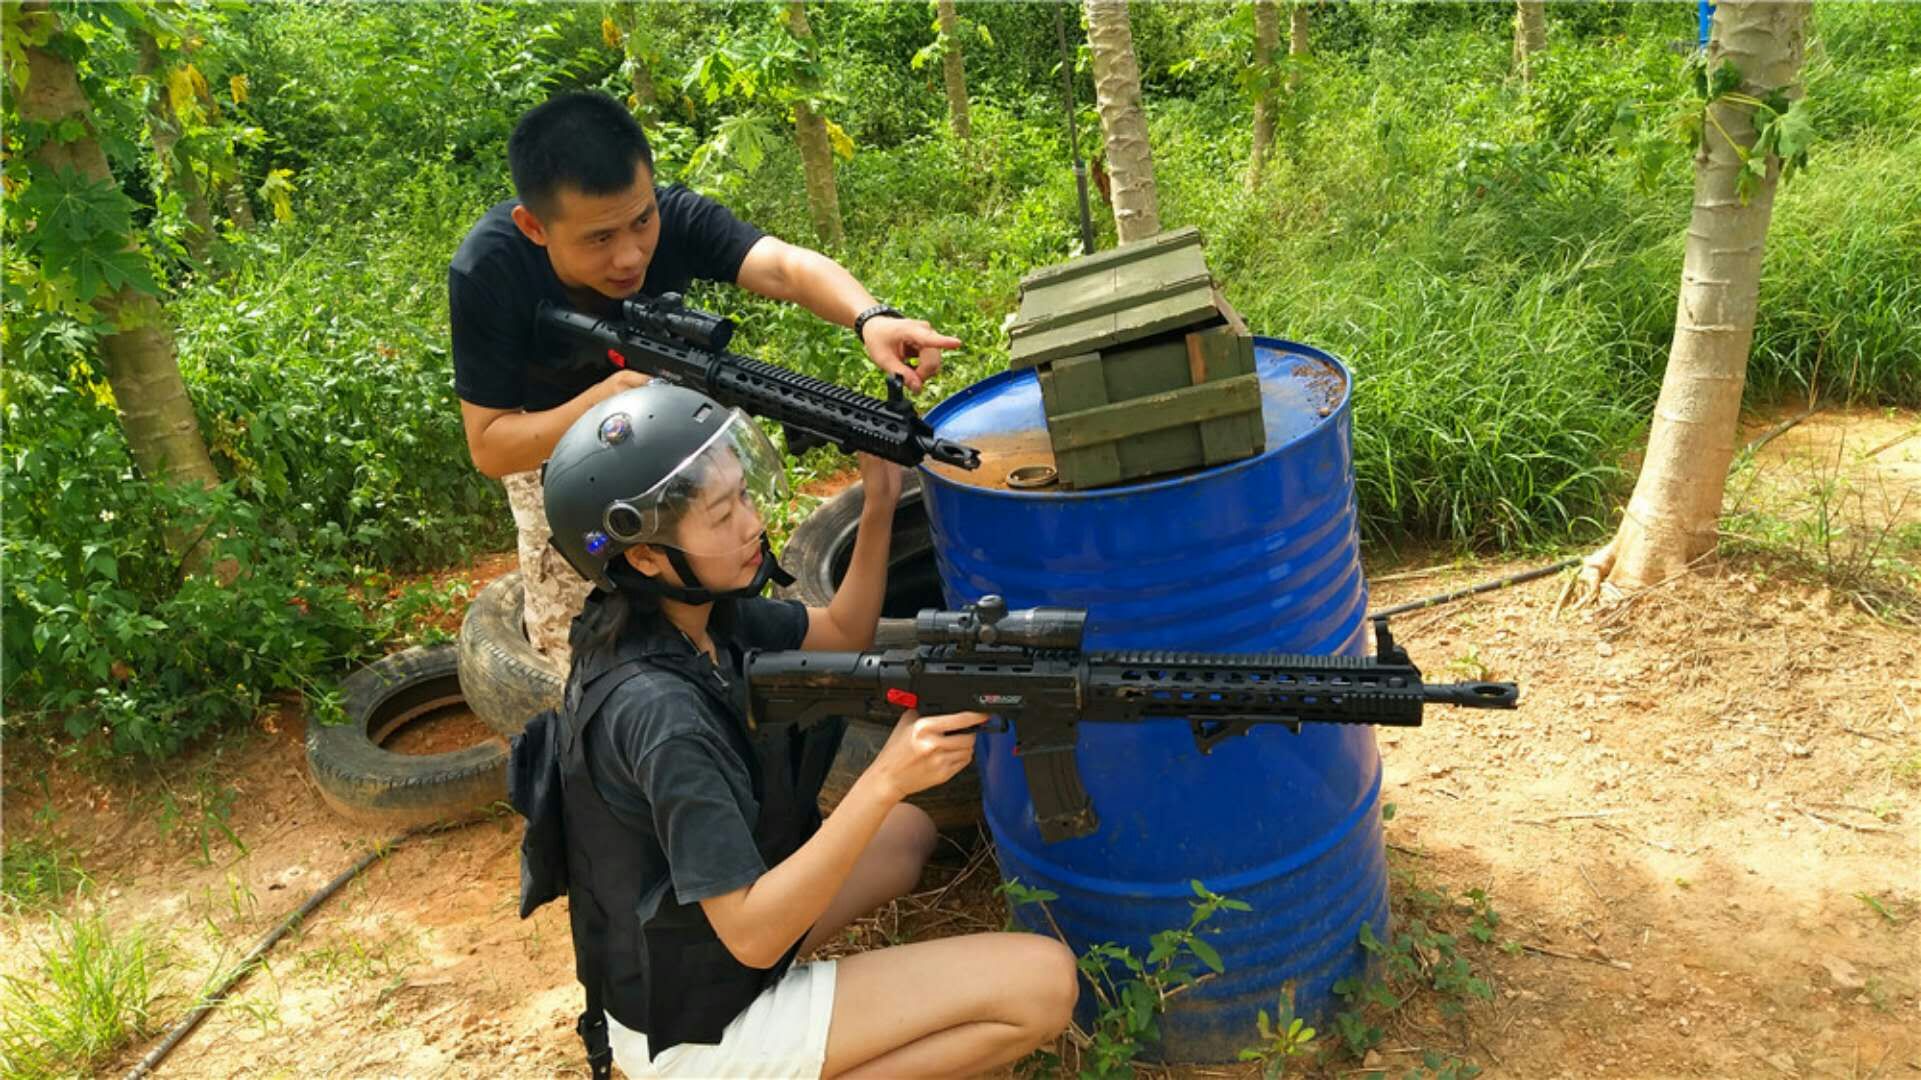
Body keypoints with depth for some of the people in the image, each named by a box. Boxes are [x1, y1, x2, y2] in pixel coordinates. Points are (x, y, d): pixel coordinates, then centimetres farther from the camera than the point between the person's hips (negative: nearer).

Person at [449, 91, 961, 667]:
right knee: (575, 636, 4)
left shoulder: (675, 218, -33)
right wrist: (610, 396, -49)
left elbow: (785, 267, -51)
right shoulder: (488, 272, -36)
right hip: (543, 440, -1)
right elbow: (488, 447, -33)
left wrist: (871, 317, -72)